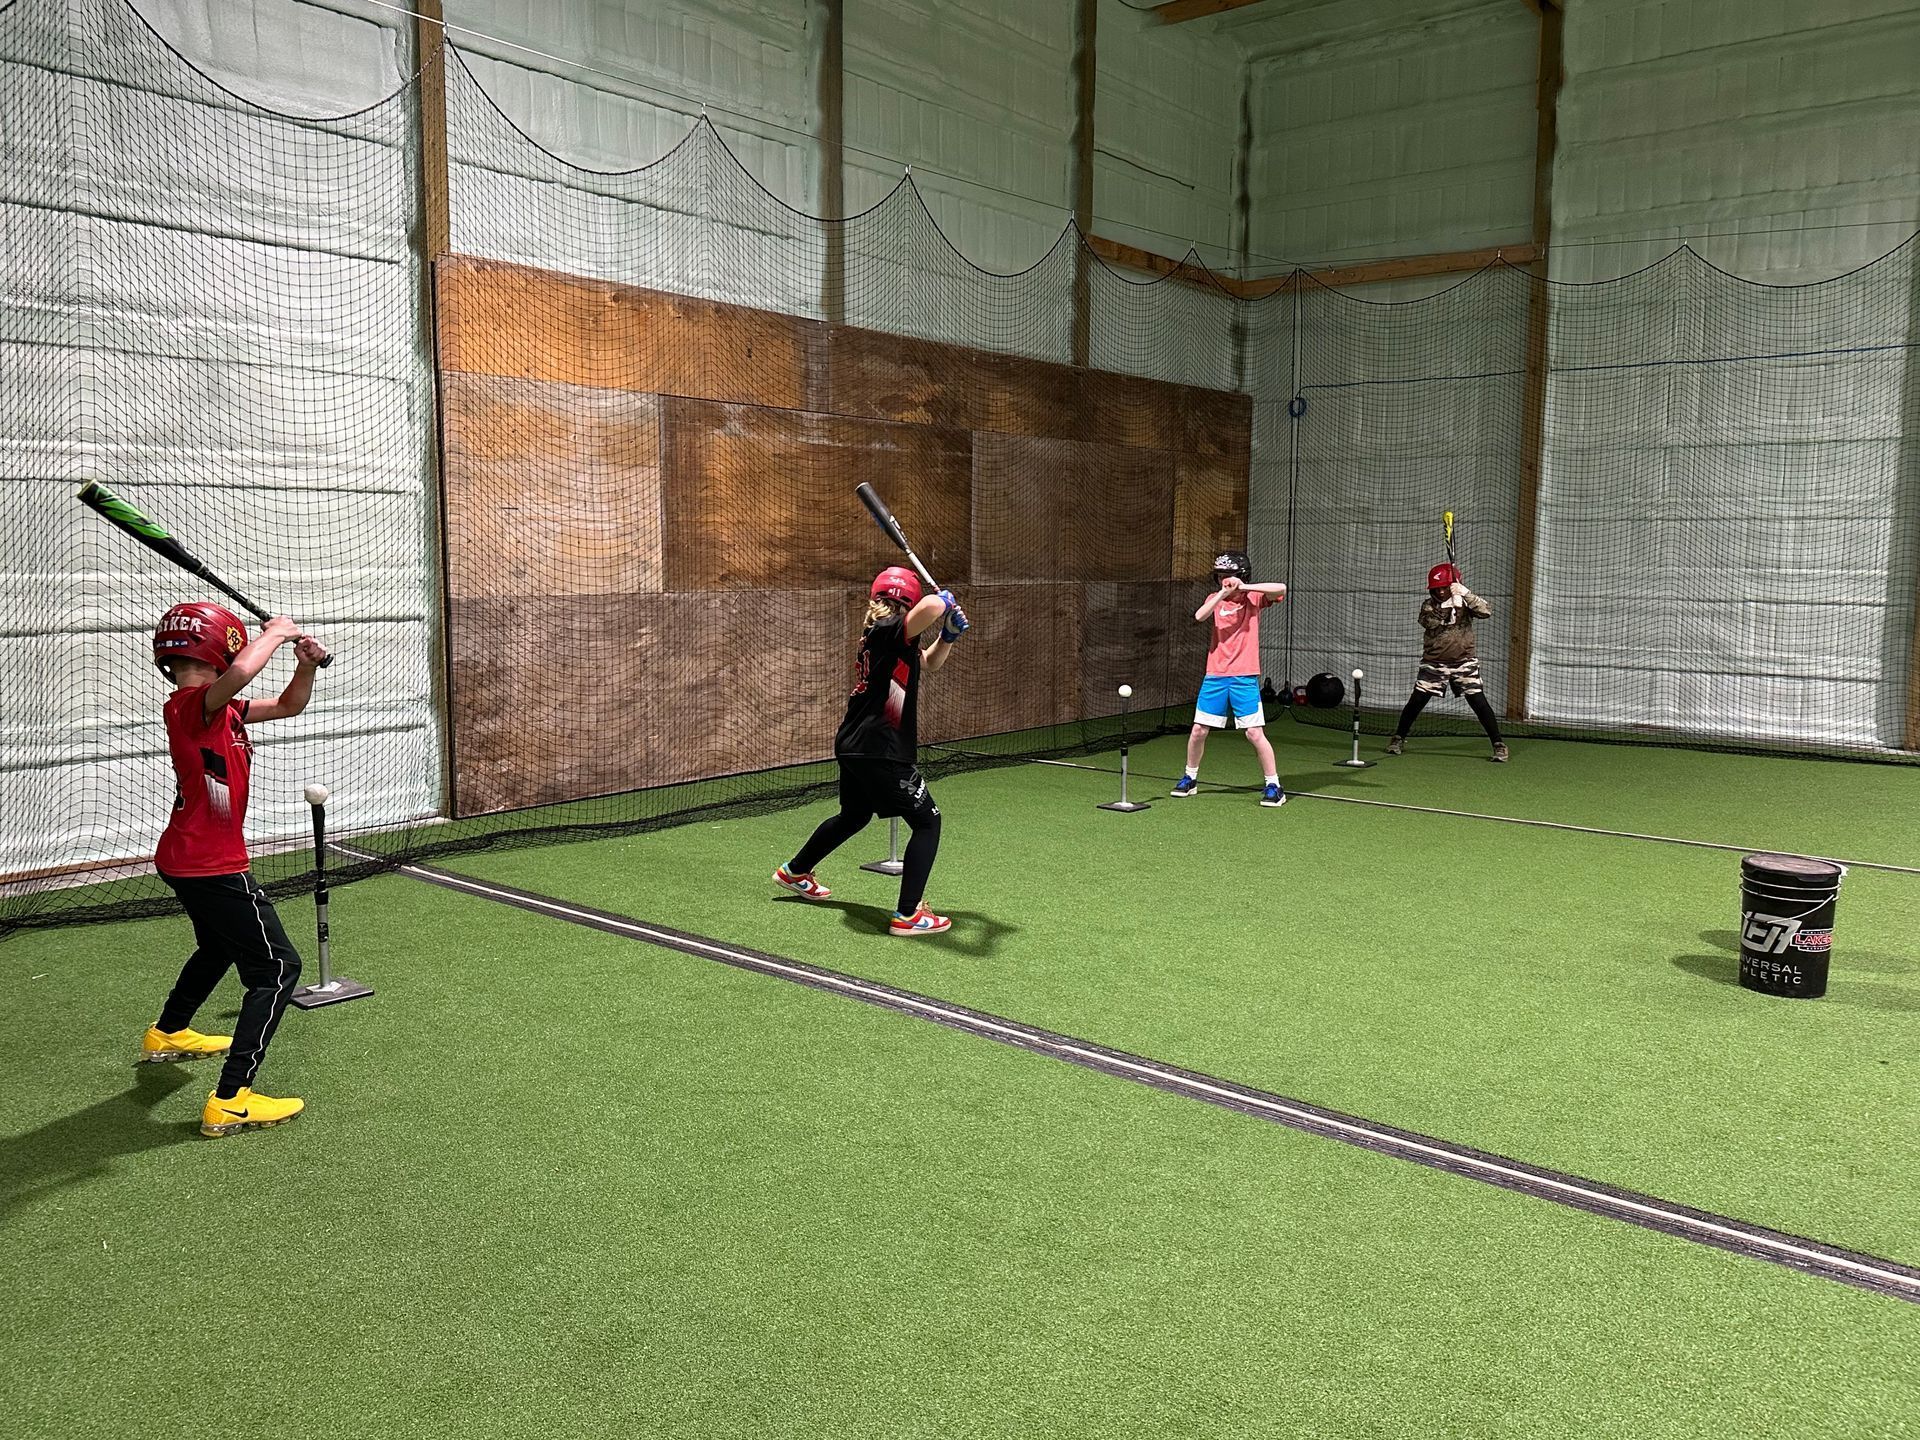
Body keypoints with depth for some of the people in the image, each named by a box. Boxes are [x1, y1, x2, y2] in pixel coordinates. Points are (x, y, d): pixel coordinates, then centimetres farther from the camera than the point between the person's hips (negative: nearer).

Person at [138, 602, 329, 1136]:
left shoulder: (222, 709, 7)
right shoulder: (189, 706, -21)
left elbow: (287, 706, 18)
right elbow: (241, 671, -43)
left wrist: (306, 664, -2)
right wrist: (277, 631, -24)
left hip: (185, 861, 10)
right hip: (213, 866, -10)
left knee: (218, 948, 34)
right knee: (277, 967, -8)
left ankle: (166, 1034, 57)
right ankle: (230, 1102, -11)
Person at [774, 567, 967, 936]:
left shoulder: (875, 635, 14)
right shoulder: (890, 631, -14)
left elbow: (930, 661, 26)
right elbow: (930, 607, -35)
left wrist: (948, 635, 8)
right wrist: (945, 600, -12)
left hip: (853, 747, 10)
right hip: (880, 750, -10)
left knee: (854, 815, 30)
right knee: (927, 821, -2)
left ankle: (793, 872, 47)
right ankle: (908, 916, -6)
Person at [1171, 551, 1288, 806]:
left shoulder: (1253, 597, 0)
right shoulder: (1215, 598, 7)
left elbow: (1281, 589, -19)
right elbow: (1199, 616, -14)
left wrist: (1244, 587, -23)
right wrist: (1223, 593, -23)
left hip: (1244, 677, -3)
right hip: (1215, 676, 3)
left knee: (1255, 733, -8)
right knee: (1198, 730, 6)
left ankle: (1274, 786, 3)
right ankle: (1190, 778, 25)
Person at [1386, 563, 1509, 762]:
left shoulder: (1464, 602, -1)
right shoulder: (1428, 605, 0)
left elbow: (1486, 611, -20)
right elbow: (1431, 622, -21)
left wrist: (1465, 594, -30)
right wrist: (1453, 605, -30)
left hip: (1464, 662, -1)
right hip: (1434, 663, 1)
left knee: (1479, 703, -7)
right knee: (1416, 701, -1)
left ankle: (1499, 744, 2)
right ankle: (1398, 738, 15)